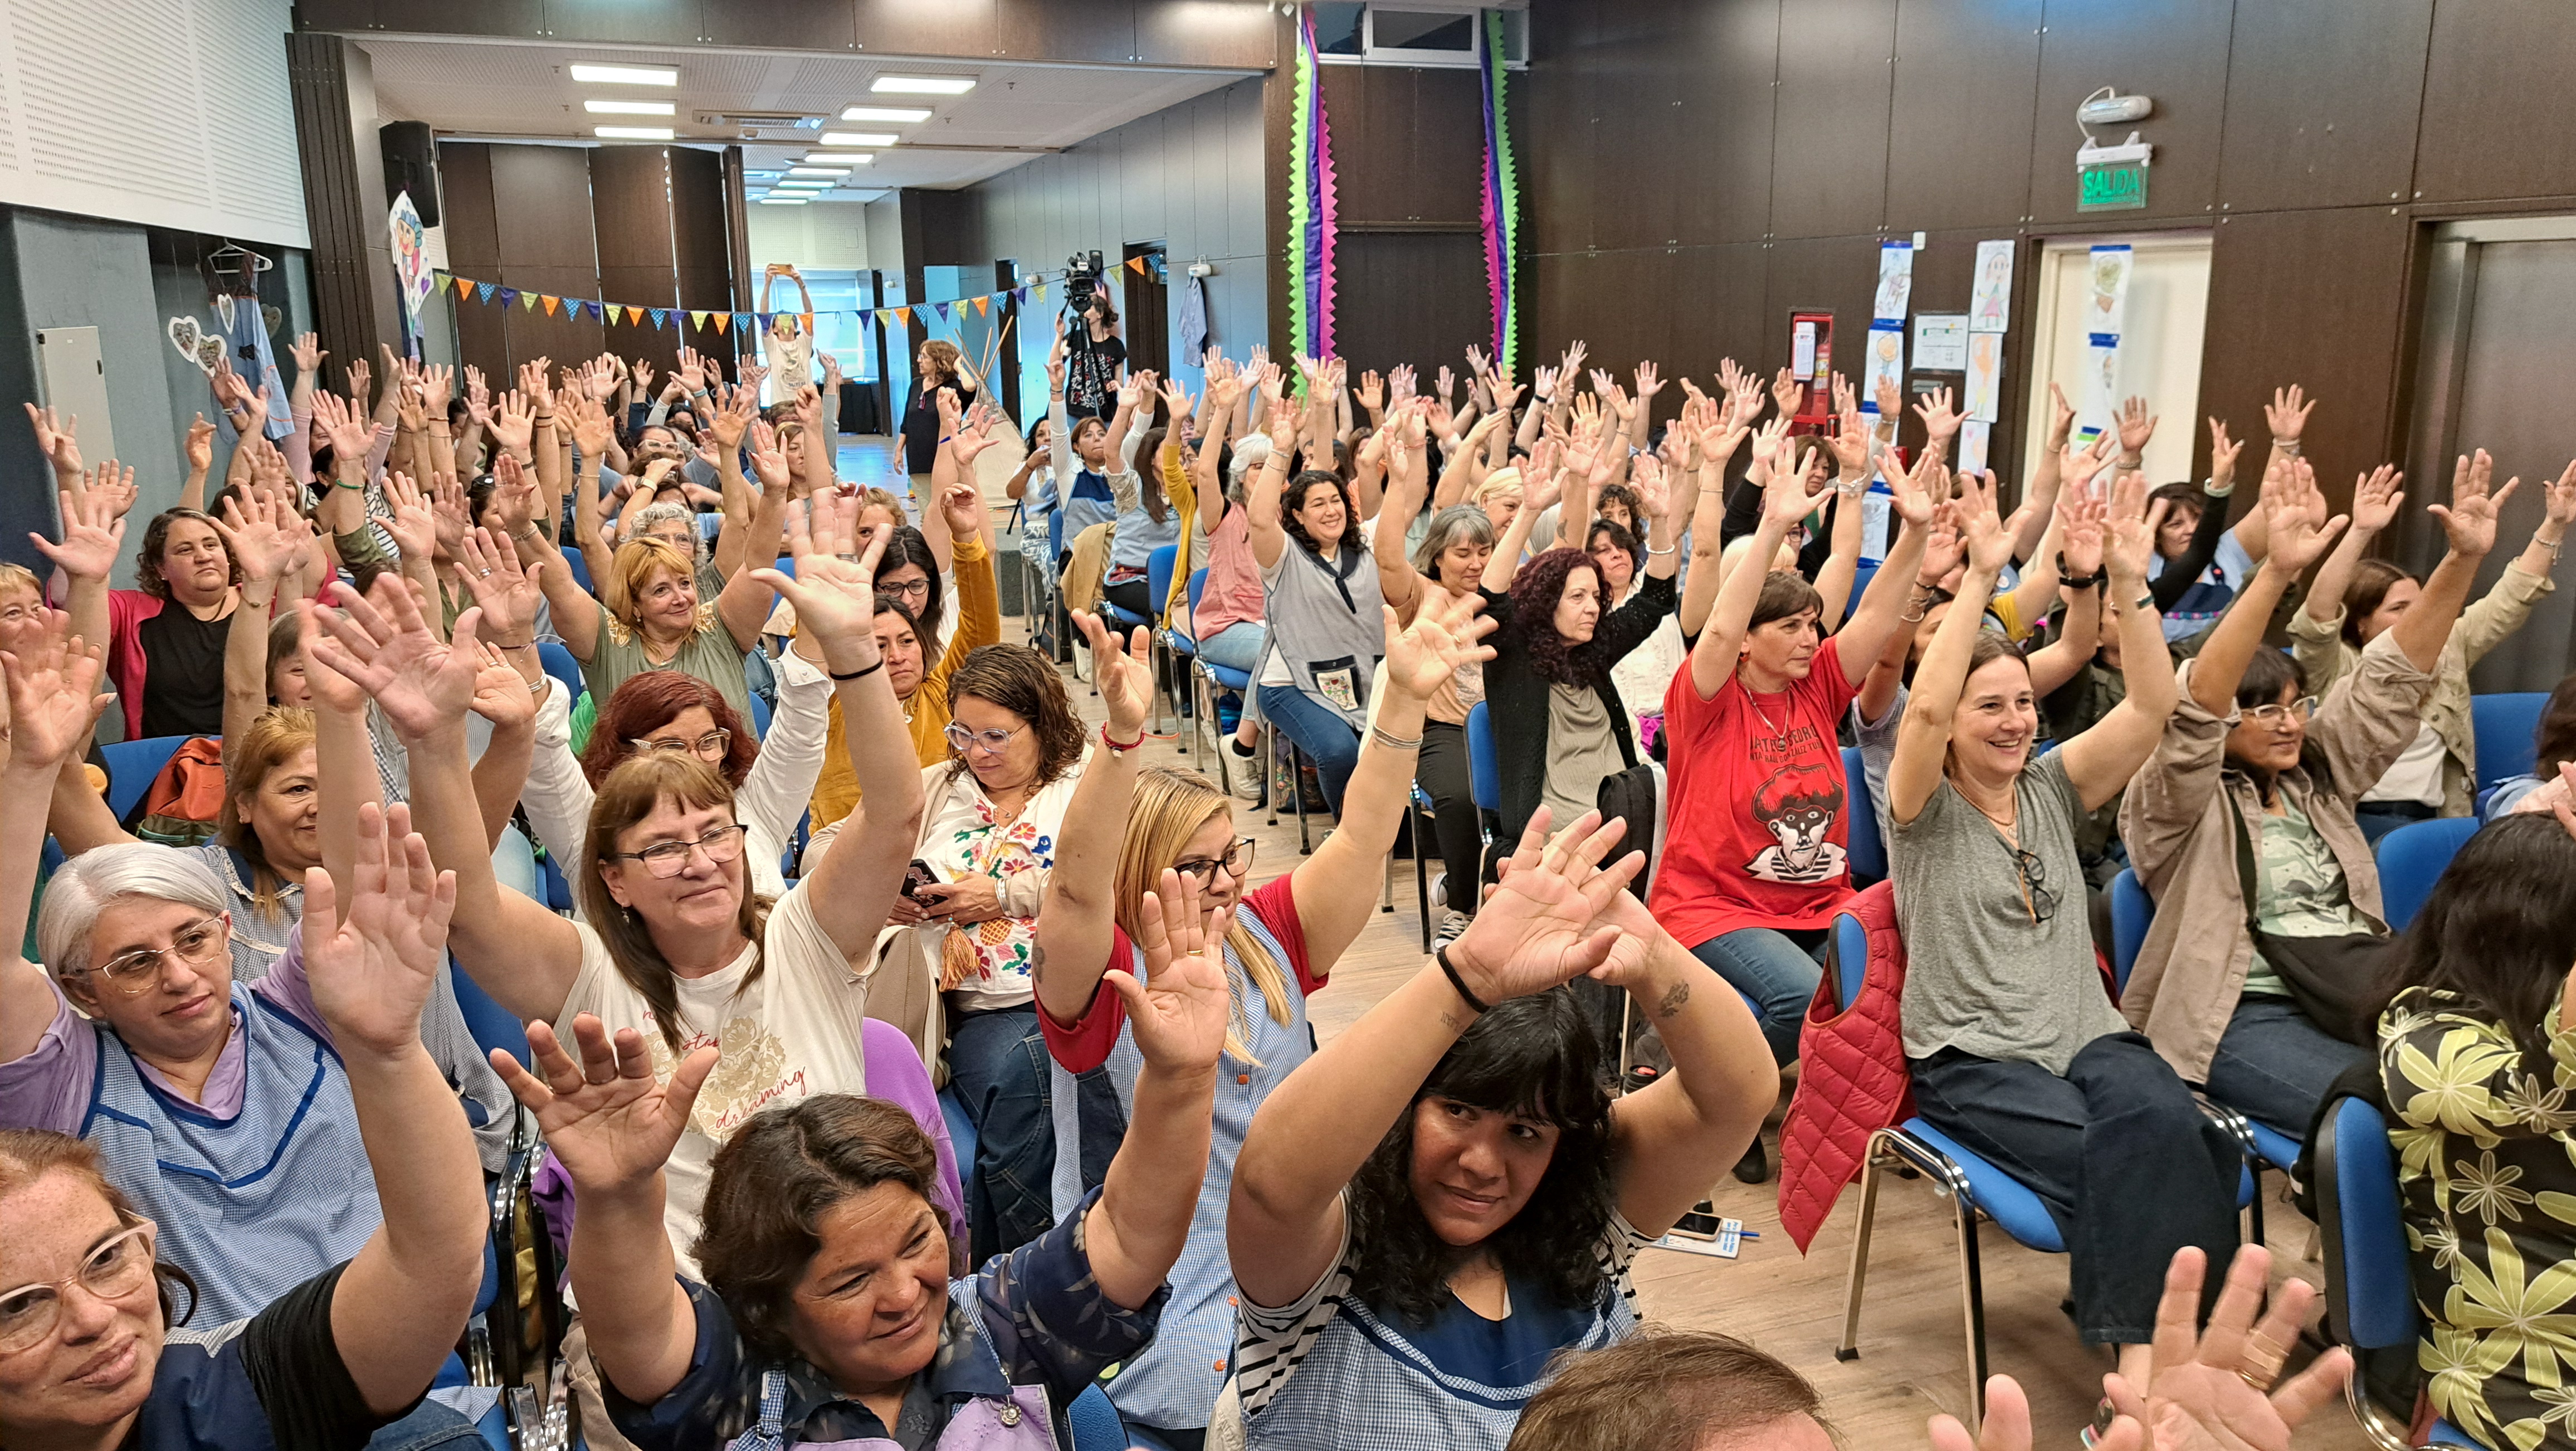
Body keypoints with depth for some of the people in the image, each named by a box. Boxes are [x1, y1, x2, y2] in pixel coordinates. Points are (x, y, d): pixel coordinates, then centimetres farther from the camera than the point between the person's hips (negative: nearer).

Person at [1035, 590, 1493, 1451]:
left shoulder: (1265, 939, 5)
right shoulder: (1099, 976, -9)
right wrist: (1121, 737, -45)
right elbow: (1075, 889, -29)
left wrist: (1404, 697, -16)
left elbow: (1361, 836, -3)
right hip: (1163, 1303, -5)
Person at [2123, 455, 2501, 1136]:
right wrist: (2276, 575, -35)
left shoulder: (2318, 774, 15)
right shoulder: (2179, 804, -5)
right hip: (2243, 1016, -7)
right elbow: (2197, 709, -23)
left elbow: (2390, 680, 10)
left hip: (2359, 995, 7)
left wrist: (2463, 560, -2)